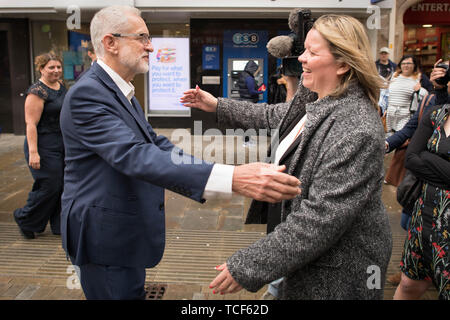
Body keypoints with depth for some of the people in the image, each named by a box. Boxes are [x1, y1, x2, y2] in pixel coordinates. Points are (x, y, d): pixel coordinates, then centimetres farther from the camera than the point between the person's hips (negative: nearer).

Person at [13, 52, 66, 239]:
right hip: (44, 146, -8)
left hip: (63, 145, 8)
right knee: (49, 186, -5)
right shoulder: (37, 91, -14)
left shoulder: (61, 87, 11)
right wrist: (33, 152, -25)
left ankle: (59, 225, 21)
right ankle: (25, 220, 17)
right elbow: (31, 124, -19)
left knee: (63, 185, 10)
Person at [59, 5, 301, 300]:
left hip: (127, 231, 9)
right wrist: (231, 178, -45)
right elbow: (134, 156, -35)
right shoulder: (87, 94, -22)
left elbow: (155, 144, 5)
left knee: (133, 291, 22)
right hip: (105, 235, -9)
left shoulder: (121, 91, 10)